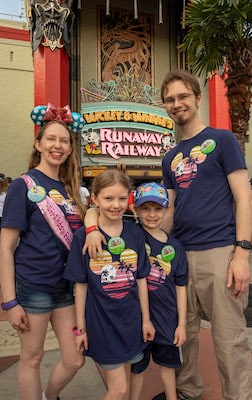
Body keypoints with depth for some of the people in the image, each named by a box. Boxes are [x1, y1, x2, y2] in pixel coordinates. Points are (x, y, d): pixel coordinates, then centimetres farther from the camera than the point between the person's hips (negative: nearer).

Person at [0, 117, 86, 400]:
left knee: (74, 359, 14)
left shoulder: (71, 189, 8)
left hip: (68, 286, 6)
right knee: (32, 358, 12)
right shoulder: (23, 185, -8)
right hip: (33, 285, -6)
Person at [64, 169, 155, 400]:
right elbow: (80, 285, -6)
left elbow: (141, 279, 3)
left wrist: (146, 319, 6)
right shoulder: (83, 237, -11)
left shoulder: (135, 234, -2)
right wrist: (80, 328, -2)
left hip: (131, 319, 4)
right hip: (101, 321, -3)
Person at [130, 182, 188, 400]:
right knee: (137, 366, 16)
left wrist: (182, 324, 3)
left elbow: (180, 287, 2)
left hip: (167, 316, 3)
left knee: (167, 362, 23)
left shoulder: (174, 246, -3)